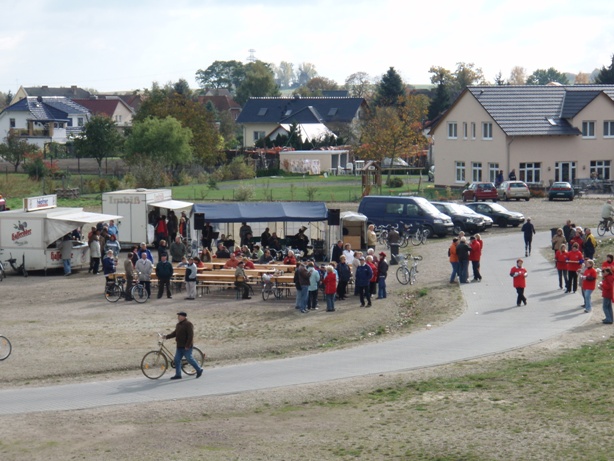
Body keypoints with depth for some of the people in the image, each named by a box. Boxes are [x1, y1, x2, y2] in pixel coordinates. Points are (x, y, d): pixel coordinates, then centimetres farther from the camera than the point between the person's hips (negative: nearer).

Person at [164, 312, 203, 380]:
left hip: (186, 347, -9)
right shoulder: (178, 324, 14)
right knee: (177, 360, 4)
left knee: (189, 359, -4)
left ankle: (199, 370, 13)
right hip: (180, 346, 9)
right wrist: (167, 337, 8)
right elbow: (175, 333, 20)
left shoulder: (188, 324, -13)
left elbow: (190, 335, -19)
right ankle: (178, 375, 8)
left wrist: (187, 346, -23)